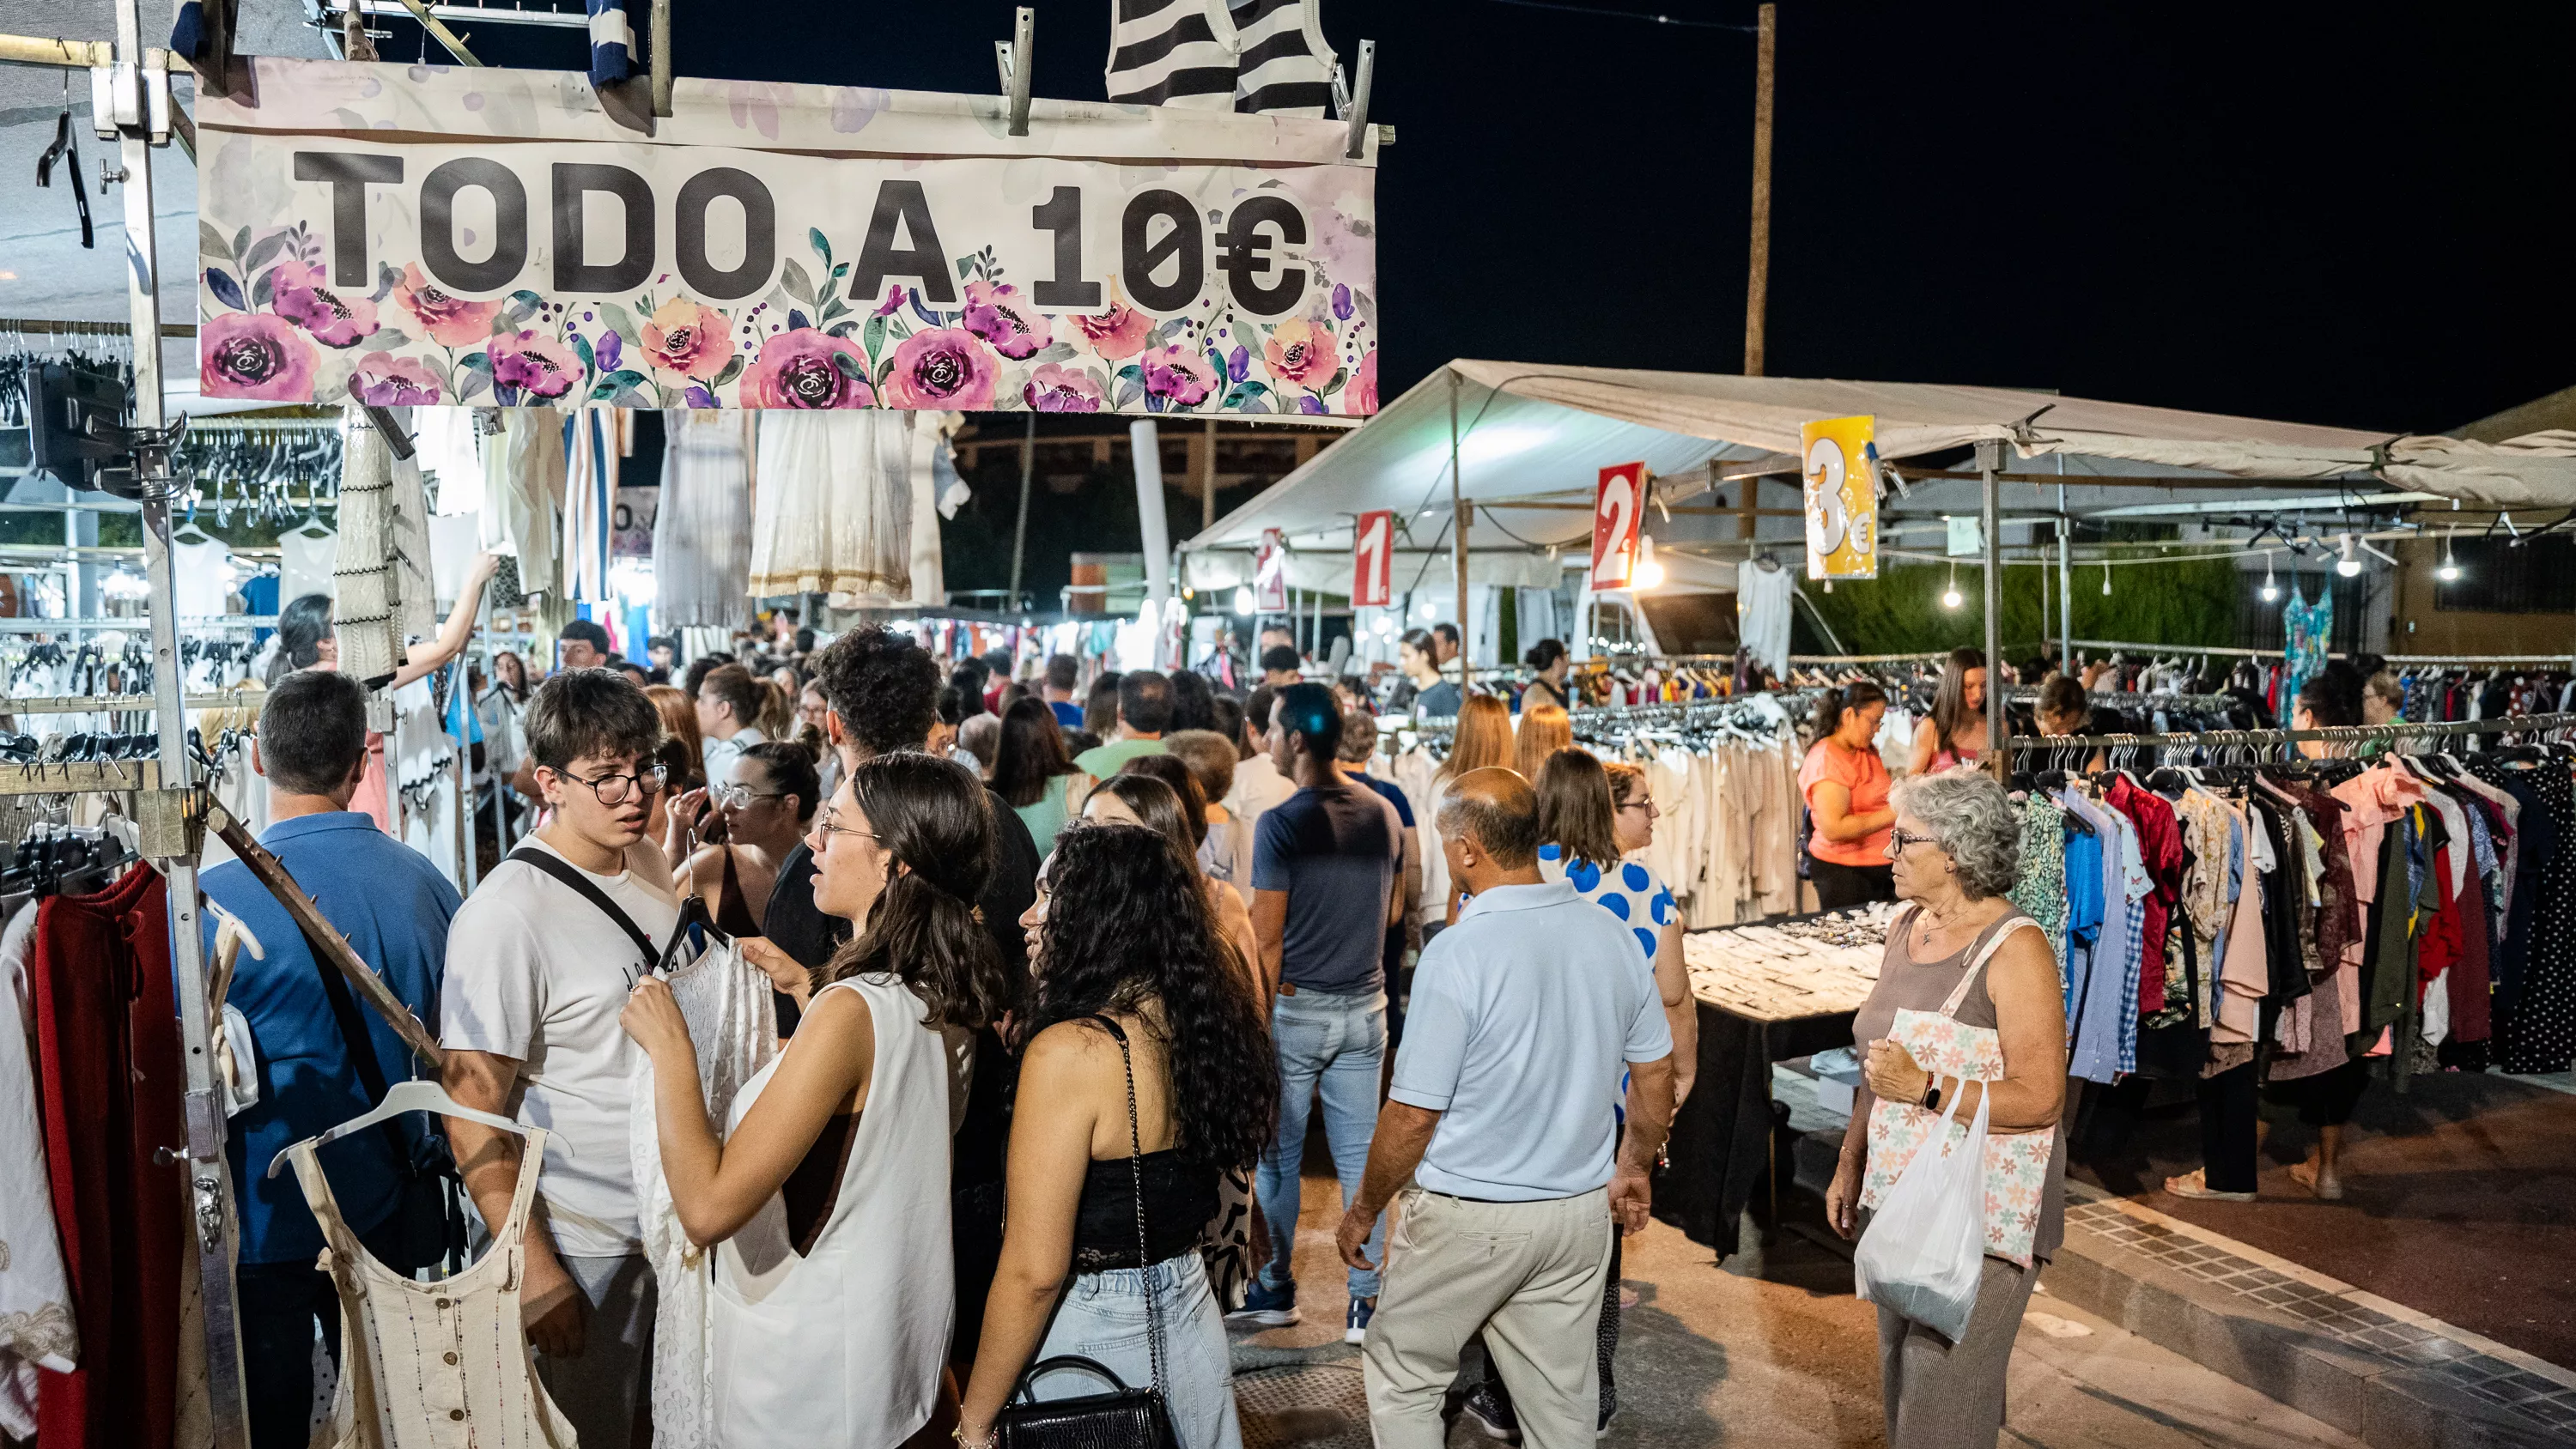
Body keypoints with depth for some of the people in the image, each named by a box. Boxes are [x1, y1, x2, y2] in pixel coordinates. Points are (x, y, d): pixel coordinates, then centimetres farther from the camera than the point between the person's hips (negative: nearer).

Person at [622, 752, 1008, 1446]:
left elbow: (708, 1208, -29)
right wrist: (814, 990, 14)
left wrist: (669, 1046, -21)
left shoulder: (852, 1011, -28)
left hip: (809, 1381, -7)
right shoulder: (943, 997, -3)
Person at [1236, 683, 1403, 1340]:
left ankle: (1275, 1291, 21)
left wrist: (1257, 1016, -5)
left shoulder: (1281, 824, -15)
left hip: (1295, 1007, -4)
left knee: (1278, 1157, 10)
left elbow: (1267, 937, -14)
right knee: (1360, 1156, 9)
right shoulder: (1384, 815, 2)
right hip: (1365, 1008, 5)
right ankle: (1367, 1301, 13)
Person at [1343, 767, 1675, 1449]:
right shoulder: (1611, 933, -4)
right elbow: (1655, 1072, 7)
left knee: (1400, 1378, 15)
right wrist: (1634, 1169, 22)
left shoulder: (1457, 953, -22)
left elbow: (1413, 1115, -18)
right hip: (1581, 1213, 6)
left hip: (1469, 1218, -5)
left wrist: (1364, 1210, -3)